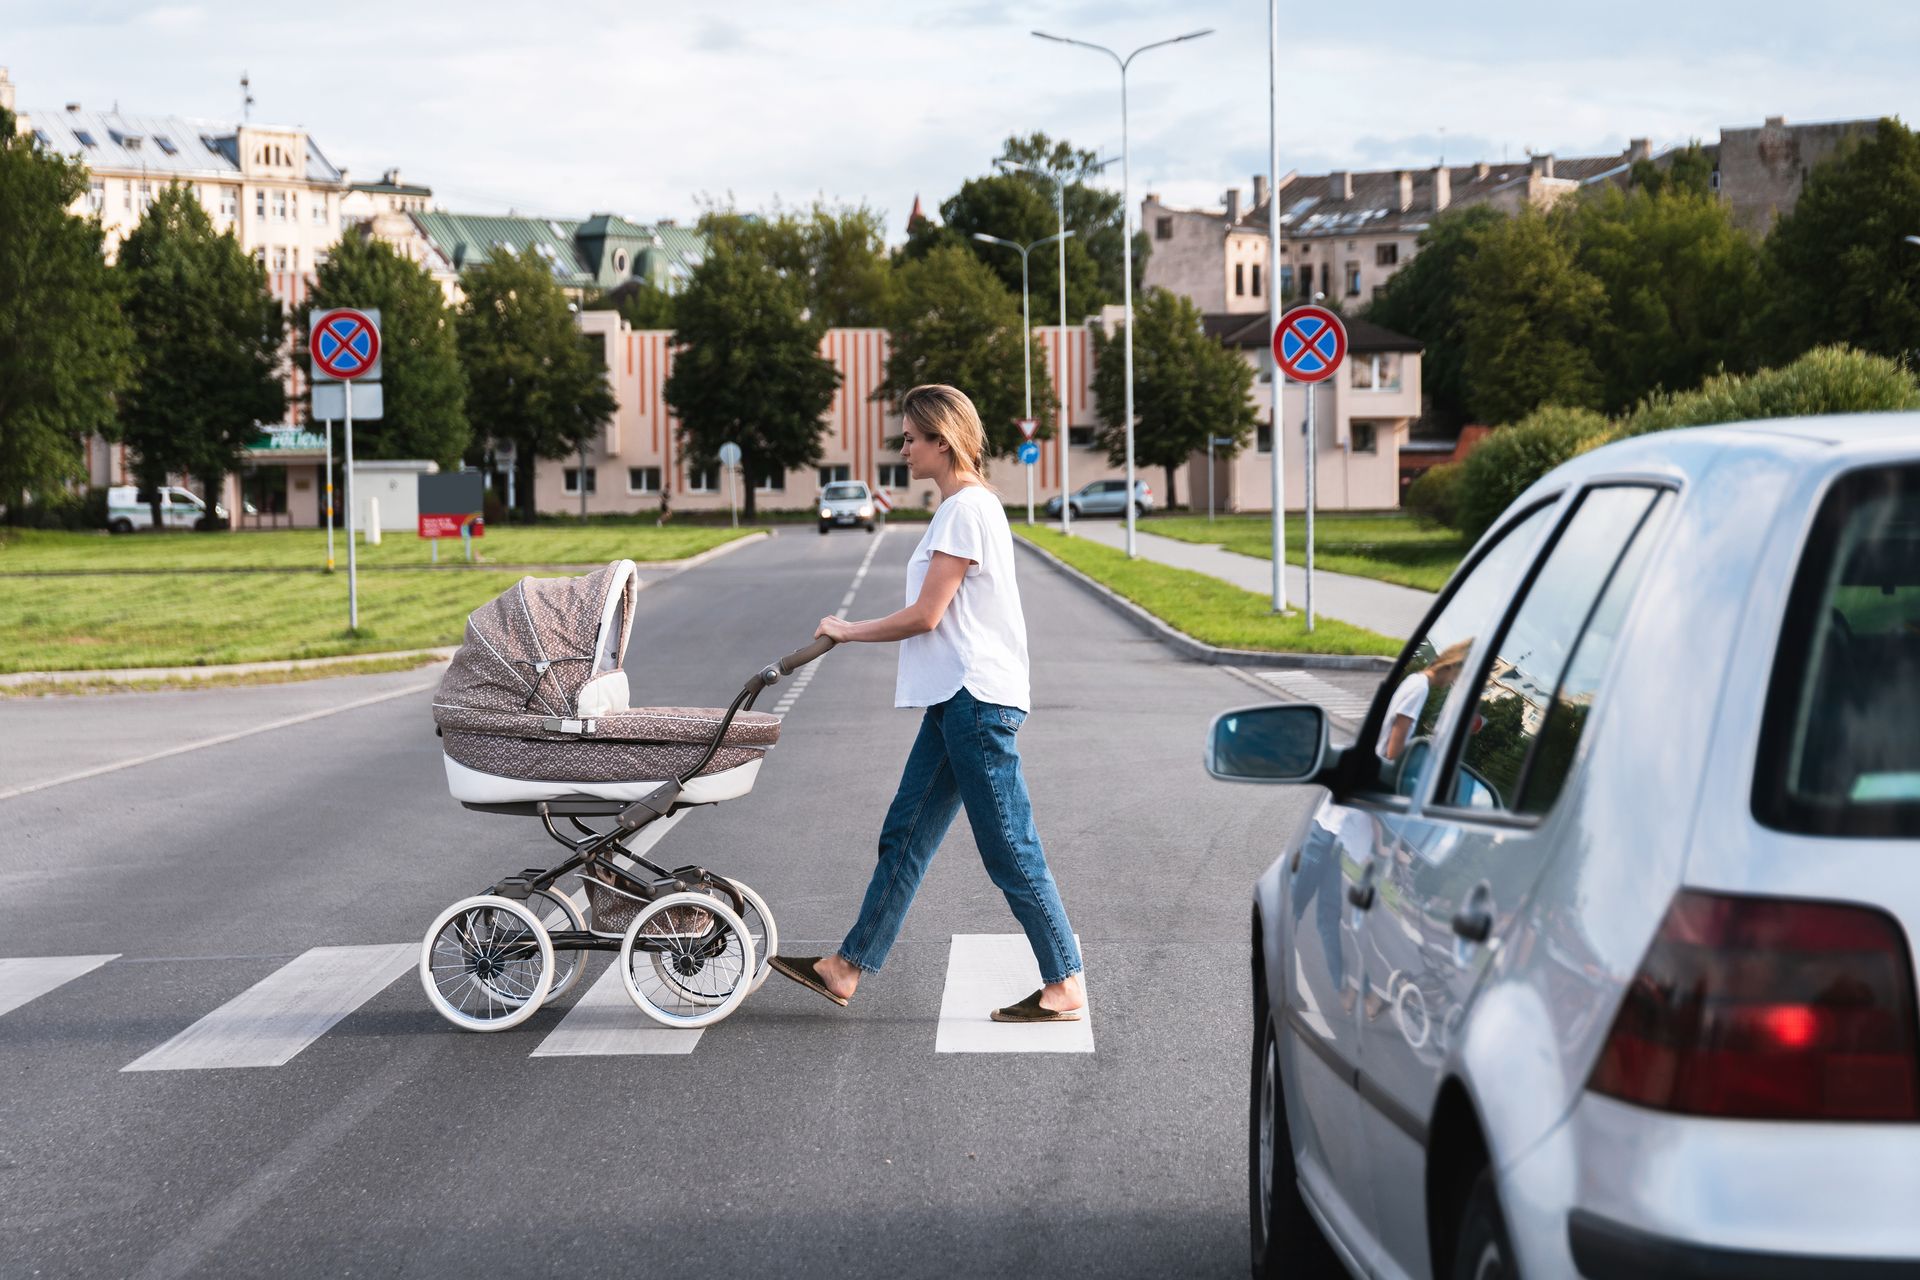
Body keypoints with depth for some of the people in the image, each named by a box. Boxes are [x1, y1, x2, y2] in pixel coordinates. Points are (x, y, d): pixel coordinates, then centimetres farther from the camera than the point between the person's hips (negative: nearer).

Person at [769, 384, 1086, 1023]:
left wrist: (851, 632, -4)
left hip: (977, 701, -11)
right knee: (904, 835, 11)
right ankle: (844, 969, 16)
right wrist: (920, 670, 23)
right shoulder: (966, 505, 16)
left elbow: (926, 616, -16)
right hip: (956, 698, 11)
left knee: (1010, 850, -5)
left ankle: (1066, 986, 3)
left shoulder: (967, 509, -14)